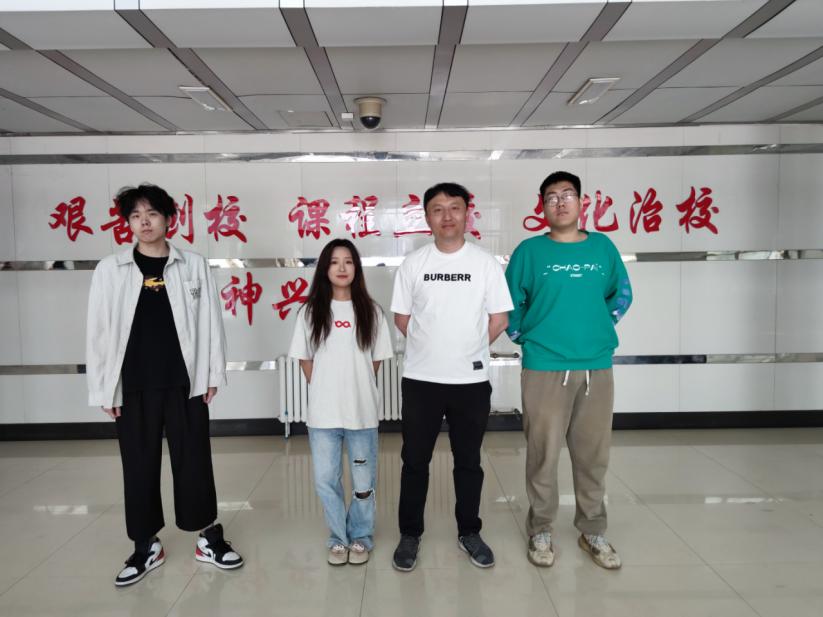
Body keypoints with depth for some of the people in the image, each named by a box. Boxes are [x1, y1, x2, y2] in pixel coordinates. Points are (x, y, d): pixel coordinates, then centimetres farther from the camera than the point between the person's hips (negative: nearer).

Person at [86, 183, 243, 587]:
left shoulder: (194, 266, 2)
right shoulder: (109, 270, 1)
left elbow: (210, 322, 2)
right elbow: (98, 331, 2)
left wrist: (213, 375, -1)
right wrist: (103, 389, -1)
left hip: (185, 383, 0)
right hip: (134, 387, 1)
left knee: (194, 461, 7)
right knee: (139, 467, 11)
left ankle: (208, 538, 25)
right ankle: (146, 547, 28)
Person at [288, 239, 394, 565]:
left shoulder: (370, 311, 0)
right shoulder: (311, 311, 1)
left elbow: (376, 359, 5)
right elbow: (305, 359, 5)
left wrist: (357, 388, 3)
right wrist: (323, 392, 2)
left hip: (362, 411, 0)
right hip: (323, 412, 1)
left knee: (363, 480, 10)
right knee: (326, 480, 9)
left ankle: (361, 536, 31)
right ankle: (338, 538, 29)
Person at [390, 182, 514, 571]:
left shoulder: (486, 263, -1)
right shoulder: (413, 264, 0)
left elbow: (498, 320, 1)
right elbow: (401, 319, 4)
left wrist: (466, 350, 4)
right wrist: (432, 348, 5)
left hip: (471, 379, 0)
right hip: (420, 379, 0)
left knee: (468, 461, 13)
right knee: (415, 460, 10)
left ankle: (469, 532, 31)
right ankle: (410, 534, 26)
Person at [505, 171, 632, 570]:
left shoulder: (602, 246, 6)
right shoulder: (530, 251, -2)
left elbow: (622, 294, 18)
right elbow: (509, 302, 5)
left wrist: (601, 327, 10)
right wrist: (524, 338, 3)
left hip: (597, 366, 3)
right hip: (544, 368, -2)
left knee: (593, 453, 12)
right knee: (542, 453, 5)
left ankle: (592, 531, 28)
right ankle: (540, 531, 21)